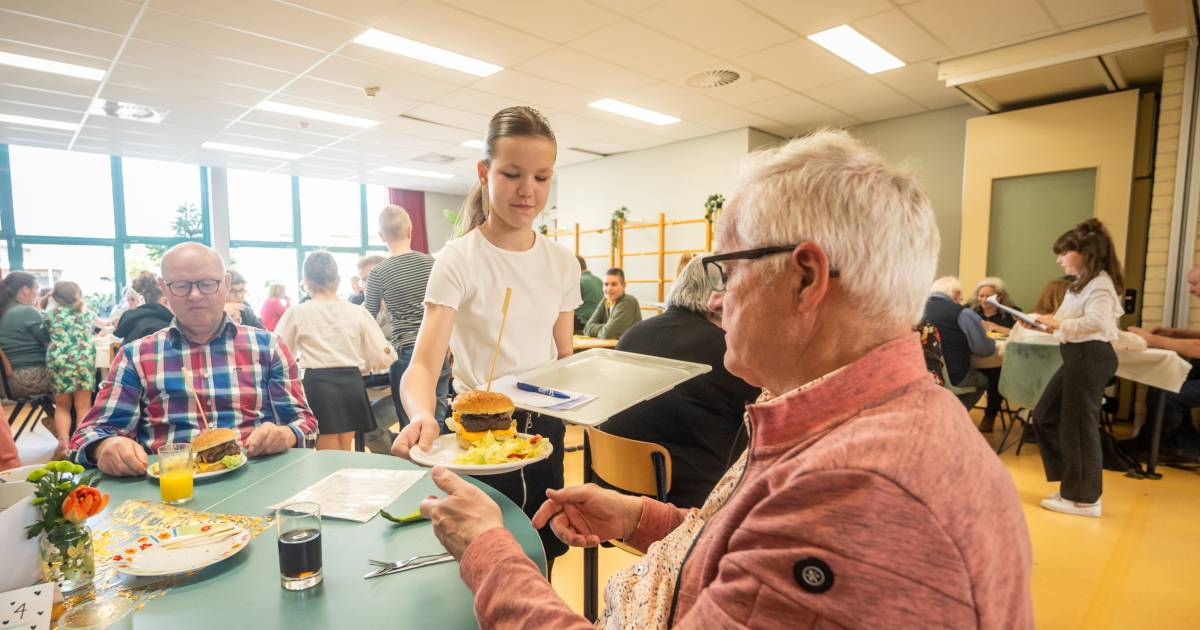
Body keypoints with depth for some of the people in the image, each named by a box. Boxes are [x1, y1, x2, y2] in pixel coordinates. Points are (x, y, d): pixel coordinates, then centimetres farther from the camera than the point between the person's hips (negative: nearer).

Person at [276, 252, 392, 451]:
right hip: (351, 383, 2)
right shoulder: (357, 312, 2)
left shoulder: (297, 313, -1)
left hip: (318, 384, -2)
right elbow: (383, 357, 1)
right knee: (344, 458, 18)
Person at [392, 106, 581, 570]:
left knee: (542, 556, 16)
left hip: (544, 428, 4)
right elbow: (424, 363, -22)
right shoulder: (458, 260, -13)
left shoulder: (562, 263, 0)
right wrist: (421, 415, -41)